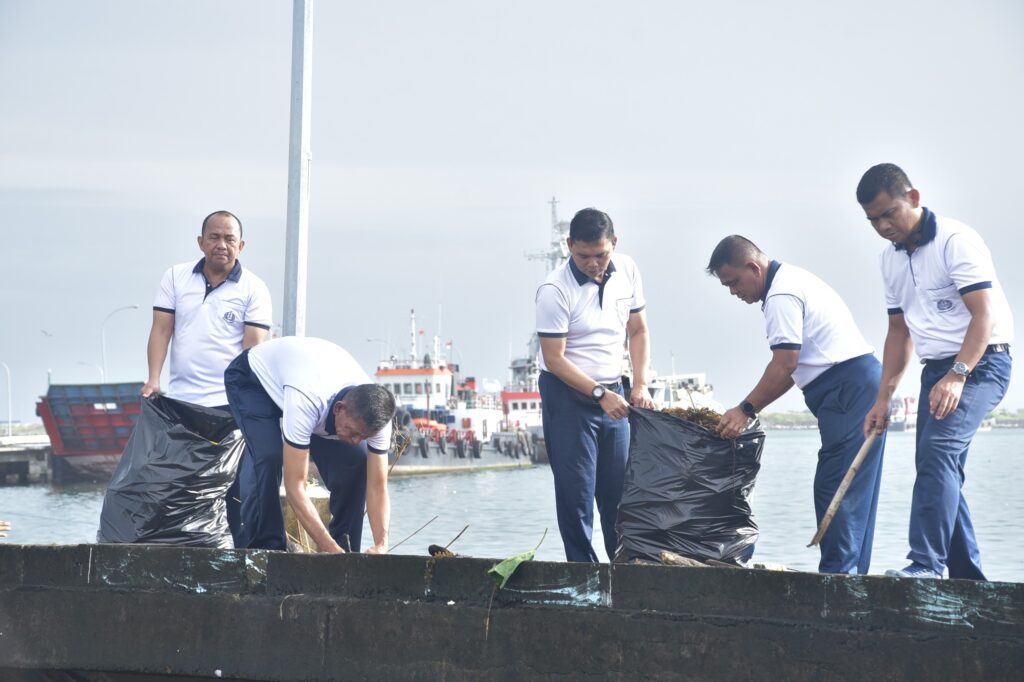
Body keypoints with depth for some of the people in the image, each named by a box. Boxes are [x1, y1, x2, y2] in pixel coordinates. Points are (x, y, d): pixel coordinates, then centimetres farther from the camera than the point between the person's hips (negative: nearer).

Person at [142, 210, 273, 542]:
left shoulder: (253, 289, 1)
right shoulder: (176, 277, 10)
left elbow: (254, 347, -5)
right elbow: (161, 331, 6)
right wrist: (153, 379, -8)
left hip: (229, 404, -3)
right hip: (179, 401, 3)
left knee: (232, 488, -7)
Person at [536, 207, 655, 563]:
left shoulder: (626, 271, -1)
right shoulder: (555, 290, -18)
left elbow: (638, 330, 10)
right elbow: (555, 359, -17)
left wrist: (640, 384, -3)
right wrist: (600, 394, -24)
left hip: (613, 393, 5)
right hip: (568, 394, -5)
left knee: (620, 488, 6)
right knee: (576, 492, -5)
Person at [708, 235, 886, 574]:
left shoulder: (782, 295, -12)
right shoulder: (792, 281, 21)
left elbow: (785, 365, -17)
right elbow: (794, 368, 21)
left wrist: (746, 410, -10)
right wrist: (750, 408, 15)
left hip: (847, 388, -11)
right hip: (864, 382, 11)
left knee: (836, 490, -11)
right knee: (854, 493, 10)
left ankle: (837, 575, -12)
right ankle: (853, 574, 12)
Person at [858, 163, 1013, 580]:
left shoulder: (956, 241, -14)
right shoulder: (891, 260, 11)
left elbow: (984, 315, -21)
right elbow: (900, 331, 18)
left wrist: (957, 375, -31)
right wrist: (882, 399, 13)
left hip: (981, 363, -9)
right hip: (938, 369, 9)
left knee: (937, 449, -25)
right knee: (940, 471, 5)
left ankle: (926, 564, -30)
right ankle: (970, 581, 11)